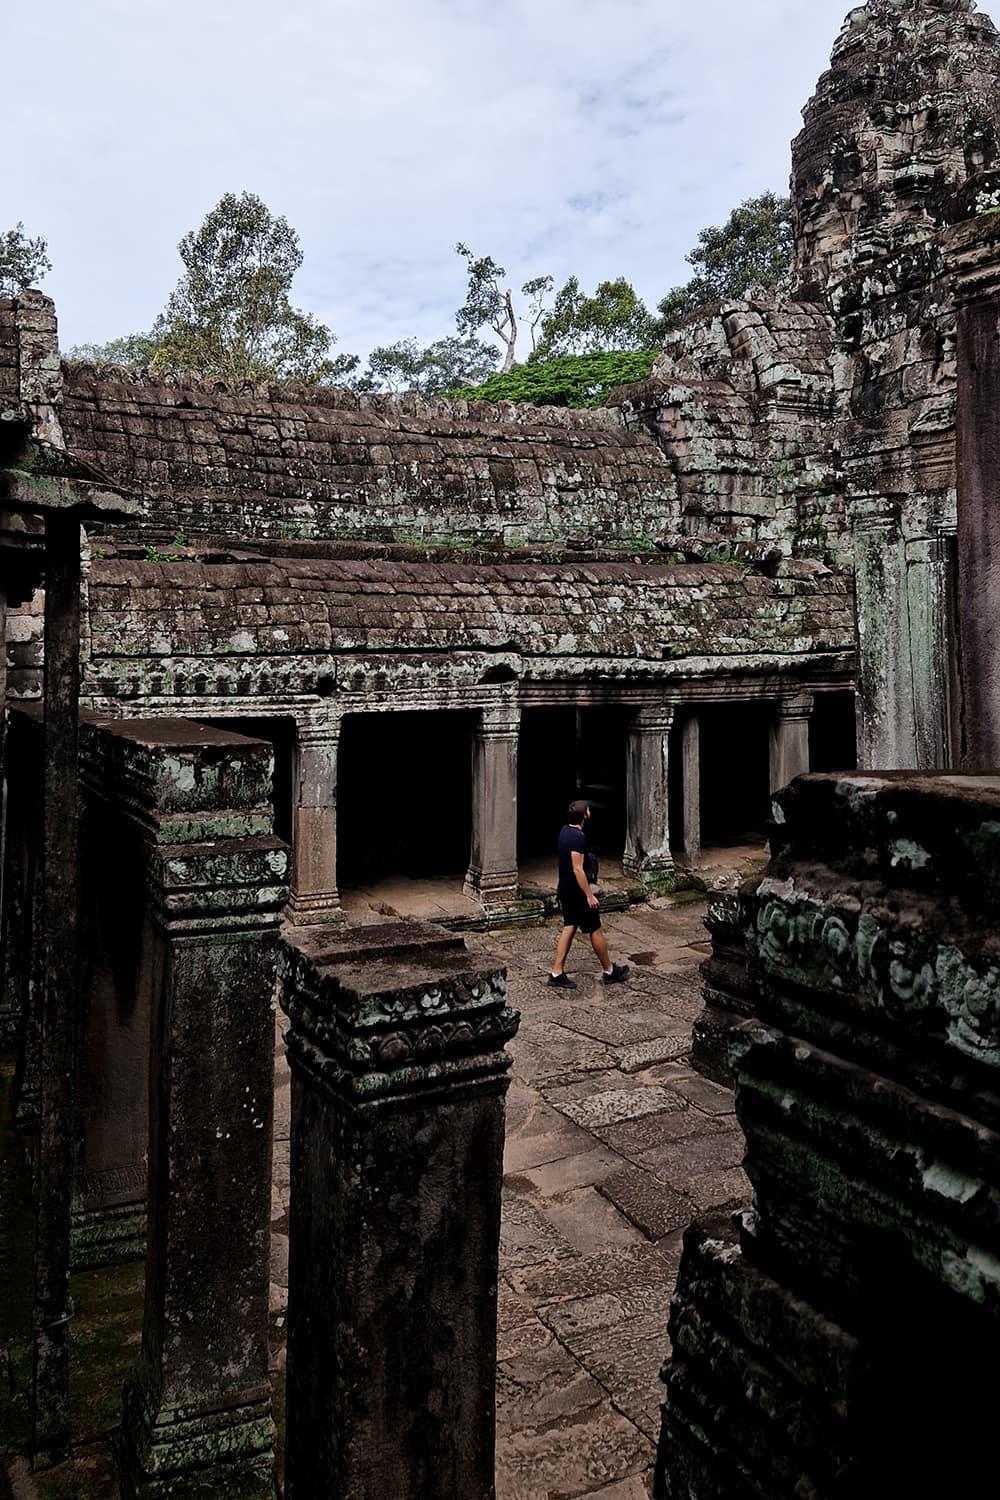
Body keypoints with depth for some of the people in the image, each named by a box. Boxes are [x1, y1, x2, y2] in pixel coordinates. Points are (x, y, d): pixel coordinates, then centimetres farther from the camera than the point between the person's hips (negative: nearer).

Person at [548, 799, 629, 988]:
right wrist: (589, 896, -22)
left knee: (569, 928, 11)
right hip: (577, 892, -9)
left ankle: (557, 973, 9)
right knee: (595, 930, 4)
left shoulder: (565, 831, 8)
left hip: (564, 890, 9)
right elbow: (577, 869, -25)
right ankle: (610, 971, 17)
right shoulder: (578, 836, -22)